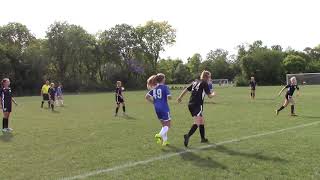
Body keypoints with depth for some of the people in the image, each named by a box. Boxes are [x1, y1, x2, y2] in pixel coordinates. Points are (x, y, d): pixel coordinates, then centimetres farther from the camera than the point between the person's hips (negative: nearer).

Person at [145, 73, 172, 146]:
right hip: (164, 108, -6)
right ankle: (160, 135, -20)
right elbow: (169, 97, -20)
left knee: (164, 125, 18)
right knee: (167, 125, 3)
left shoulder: (154, 88, 8)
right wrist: (169, 96, 3)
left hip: (157, 108, 6)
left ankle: (165, 140, 17)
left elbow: (147, 96, 4)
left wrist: (153, 102, 12)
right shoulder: (165, 87, -10)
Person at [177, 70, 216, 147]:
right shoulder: (204, 83, -3)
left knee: (202, 120, 19)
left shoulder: (195, 82, 17)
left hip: (190, 104, 8)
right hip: (197, 105, -8)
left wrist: (180, 97, 26)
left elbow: (186, 89, 17)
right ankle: (188, 135, -35)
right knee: (197, 123, -15)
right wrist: (213, 94, 18)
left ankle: (203, 138, 26)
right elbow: (209, 95, -4)